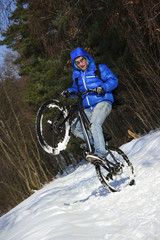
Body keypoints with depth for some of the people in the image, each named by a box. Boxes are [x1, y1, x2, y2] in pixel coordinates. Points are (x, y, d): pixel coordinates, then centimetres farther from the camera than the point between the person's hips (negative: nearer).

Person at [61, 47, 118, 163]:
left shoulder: (99, 68, 1)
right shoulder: (77, 74, 17)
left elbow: (113, 80, -6)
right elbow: (76, 89, 24)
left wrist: (103, 87, -26)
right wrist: (69, 91, 1)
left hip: (102, 102, -7)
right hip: (88, 109, 7)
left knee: (94, 124, -31)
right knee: (76, 129, -2)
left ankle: (100, 153, -40)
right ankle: (99, 142, 8)